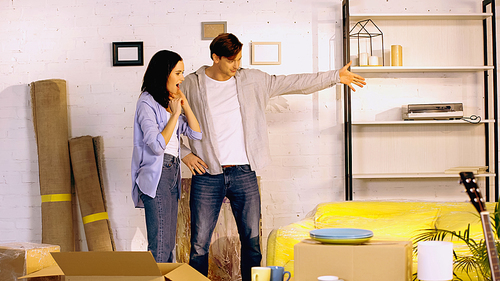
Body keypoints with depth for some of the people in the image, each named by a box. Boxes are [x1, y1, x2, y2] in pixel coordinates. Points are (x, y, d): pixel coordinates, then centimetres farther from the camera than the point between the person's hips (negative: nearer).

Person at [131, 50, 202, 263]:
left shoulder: (170, 101, 14)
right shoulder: (147, 103, -10)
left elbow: (196, 134, 10)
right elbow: (157, 145, -19)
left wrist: (185, 105, 2)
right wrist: (175, 114, -17)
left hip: (172, 173, 9)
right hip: (156, 175, -9)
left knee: (169, 244, 9)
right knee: (160, 245, -11)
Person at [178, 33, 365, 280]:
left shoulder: (252, 80, 6)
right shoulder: (191, 86, 0)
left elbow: (293, 83, 9)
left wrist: (335, 76, 7)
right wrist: (184, 154, -2)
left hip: (244, 174, 2)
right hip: (208, 175, -2)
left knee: (252, 241, 6)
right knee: (199, 244, 0)